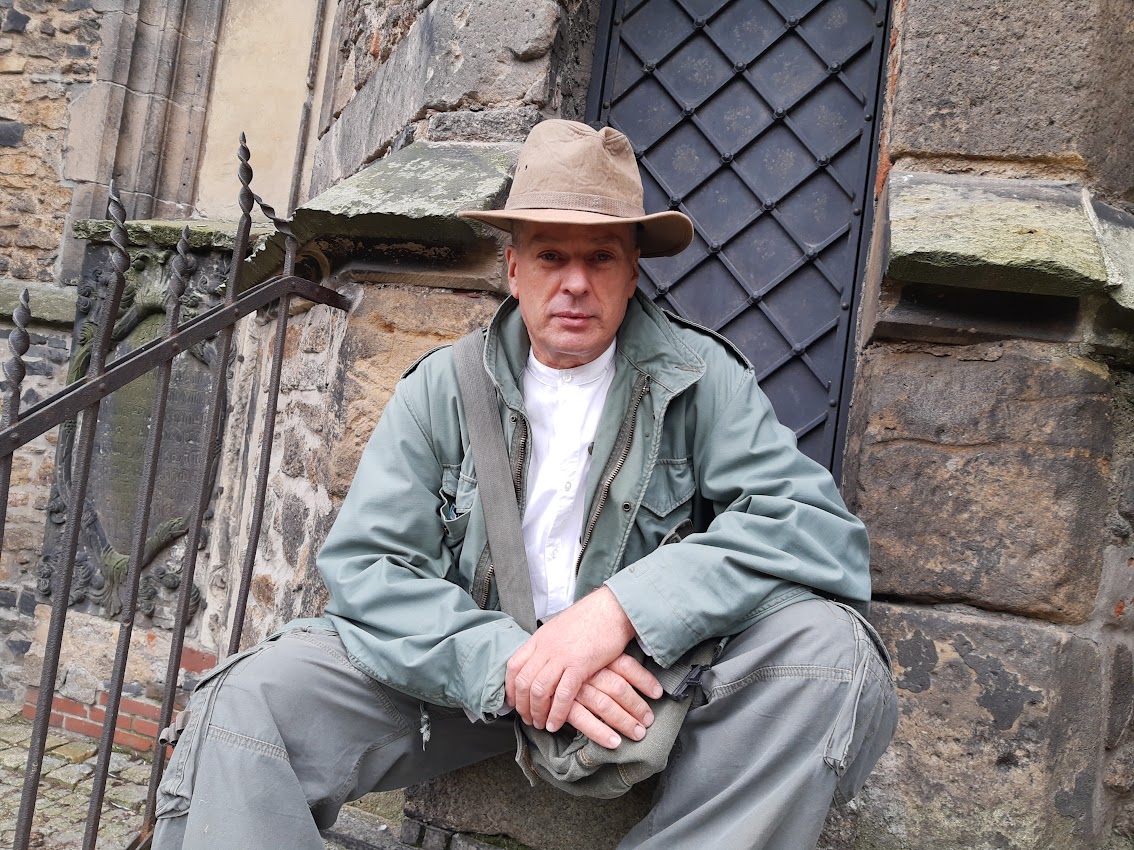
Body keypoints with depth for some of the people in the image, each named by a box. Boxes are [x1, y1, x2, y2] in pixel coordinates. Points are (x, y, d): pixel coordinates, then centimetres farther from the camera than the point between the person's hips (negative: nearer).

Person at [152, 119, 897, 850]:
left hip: (645, 678, 0)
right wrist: (507, 659, -25)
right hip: (468, 676, 0)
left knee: (831, 644, -28)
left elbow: (819, 523, -16)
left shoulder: (701, 379, -4)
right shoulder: (442, 390, -1)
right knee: (249, 699, -23)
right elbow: (362, 565, -8)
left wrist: (623, 608, -28)